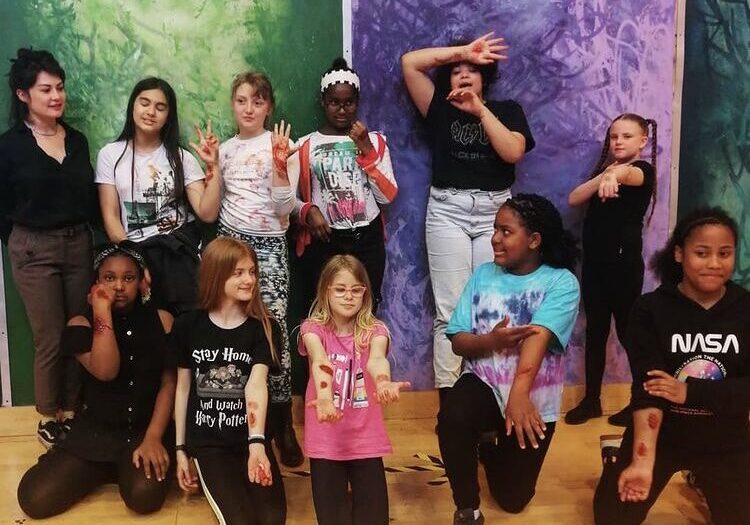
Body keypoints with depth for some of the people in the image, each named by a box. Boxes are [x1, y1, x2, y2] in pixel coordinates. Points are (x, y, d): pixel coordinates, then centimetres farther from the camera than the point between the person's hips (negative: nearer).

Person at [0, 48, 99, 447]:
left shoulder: (77, 140, 7)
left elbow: (90, 196, 10)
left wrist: (86, 235, 1)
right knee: (51, 340, 0)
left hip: (78, 244, 4)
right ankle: (48, 419, 19)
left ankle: (71, 412, 24)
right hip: (34, 250, -4)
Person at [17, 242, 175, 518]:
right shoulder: (81, 324, -3)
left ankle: (131, 468, 8)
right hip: (96, 429, 1)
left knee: (144, 496, -28)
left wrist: (153, 438, -16)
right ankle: (109, 470, 12)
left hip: (147, 429, -1)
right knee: (35, 499, -15)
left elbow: (169, 383, -5)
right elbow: (105, 371, -21)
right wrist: (103, 312, -19)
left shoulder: (161, 320, -2)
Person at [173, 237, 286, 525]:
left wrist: (256, 444, -32)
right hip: (207, 443, -1)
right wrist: (181, 450, 8)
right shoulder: (188, 325, -1)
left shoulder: (264, 327, -4)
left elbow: (257, 385, -18)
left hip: (251, 439, 1)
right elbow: (183, 388, 7)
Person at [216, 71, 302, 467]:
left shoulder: (278, 145, -2)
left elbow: (284, 208, -8)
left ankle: (281, 421, -3)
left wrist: (280, 166, -20)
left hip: (267, 244, -4)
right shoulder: (226, 149, 11)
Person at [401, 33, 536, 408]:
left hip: (495, 211, 1)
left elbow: (514, 153, -6)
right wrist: (463, 50, 1)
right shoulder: (440, 109, 11)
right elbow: (409, 63, 2)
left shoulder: (506, 110, 12)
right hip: (447, 211, 0)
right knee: (449, 310, -4)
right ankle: (447, 399, 0)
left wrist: (480, 110, -8)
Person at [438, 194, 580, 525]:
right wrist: (491, 341, -24)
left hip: (534, 398, -1)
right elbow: (458, 342, -2)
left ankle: (494, 445, 41)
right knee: (451, 417, -34)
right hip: (484, 382, 1)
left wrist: (519, 392, -43)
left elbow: (537, 338, -28)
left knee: (512, 498, 6)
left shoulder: (561, 282, -11)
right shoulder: (483, 275, 0)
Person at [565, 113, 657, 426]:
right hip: (594, 261, 6)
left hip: (625, 263, -6)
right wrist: (604, 176, -12)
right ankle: (591, 399, 19)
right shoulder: (604, 169, 16)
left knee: (628, 331, 1)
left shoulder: (644, 170, -4)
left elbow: (629, 174, -31)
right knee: (595, 330, 10)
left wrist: (615, 173, -54)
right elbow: (574, 199, 1)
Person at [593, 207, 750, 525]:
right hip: (658, 436, -2)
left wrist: (690, 391, -23)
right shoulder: (650, 309, -14)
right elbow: (647, 387, -23)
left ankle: (699, 479, 36)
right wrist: (643, 462, -34)